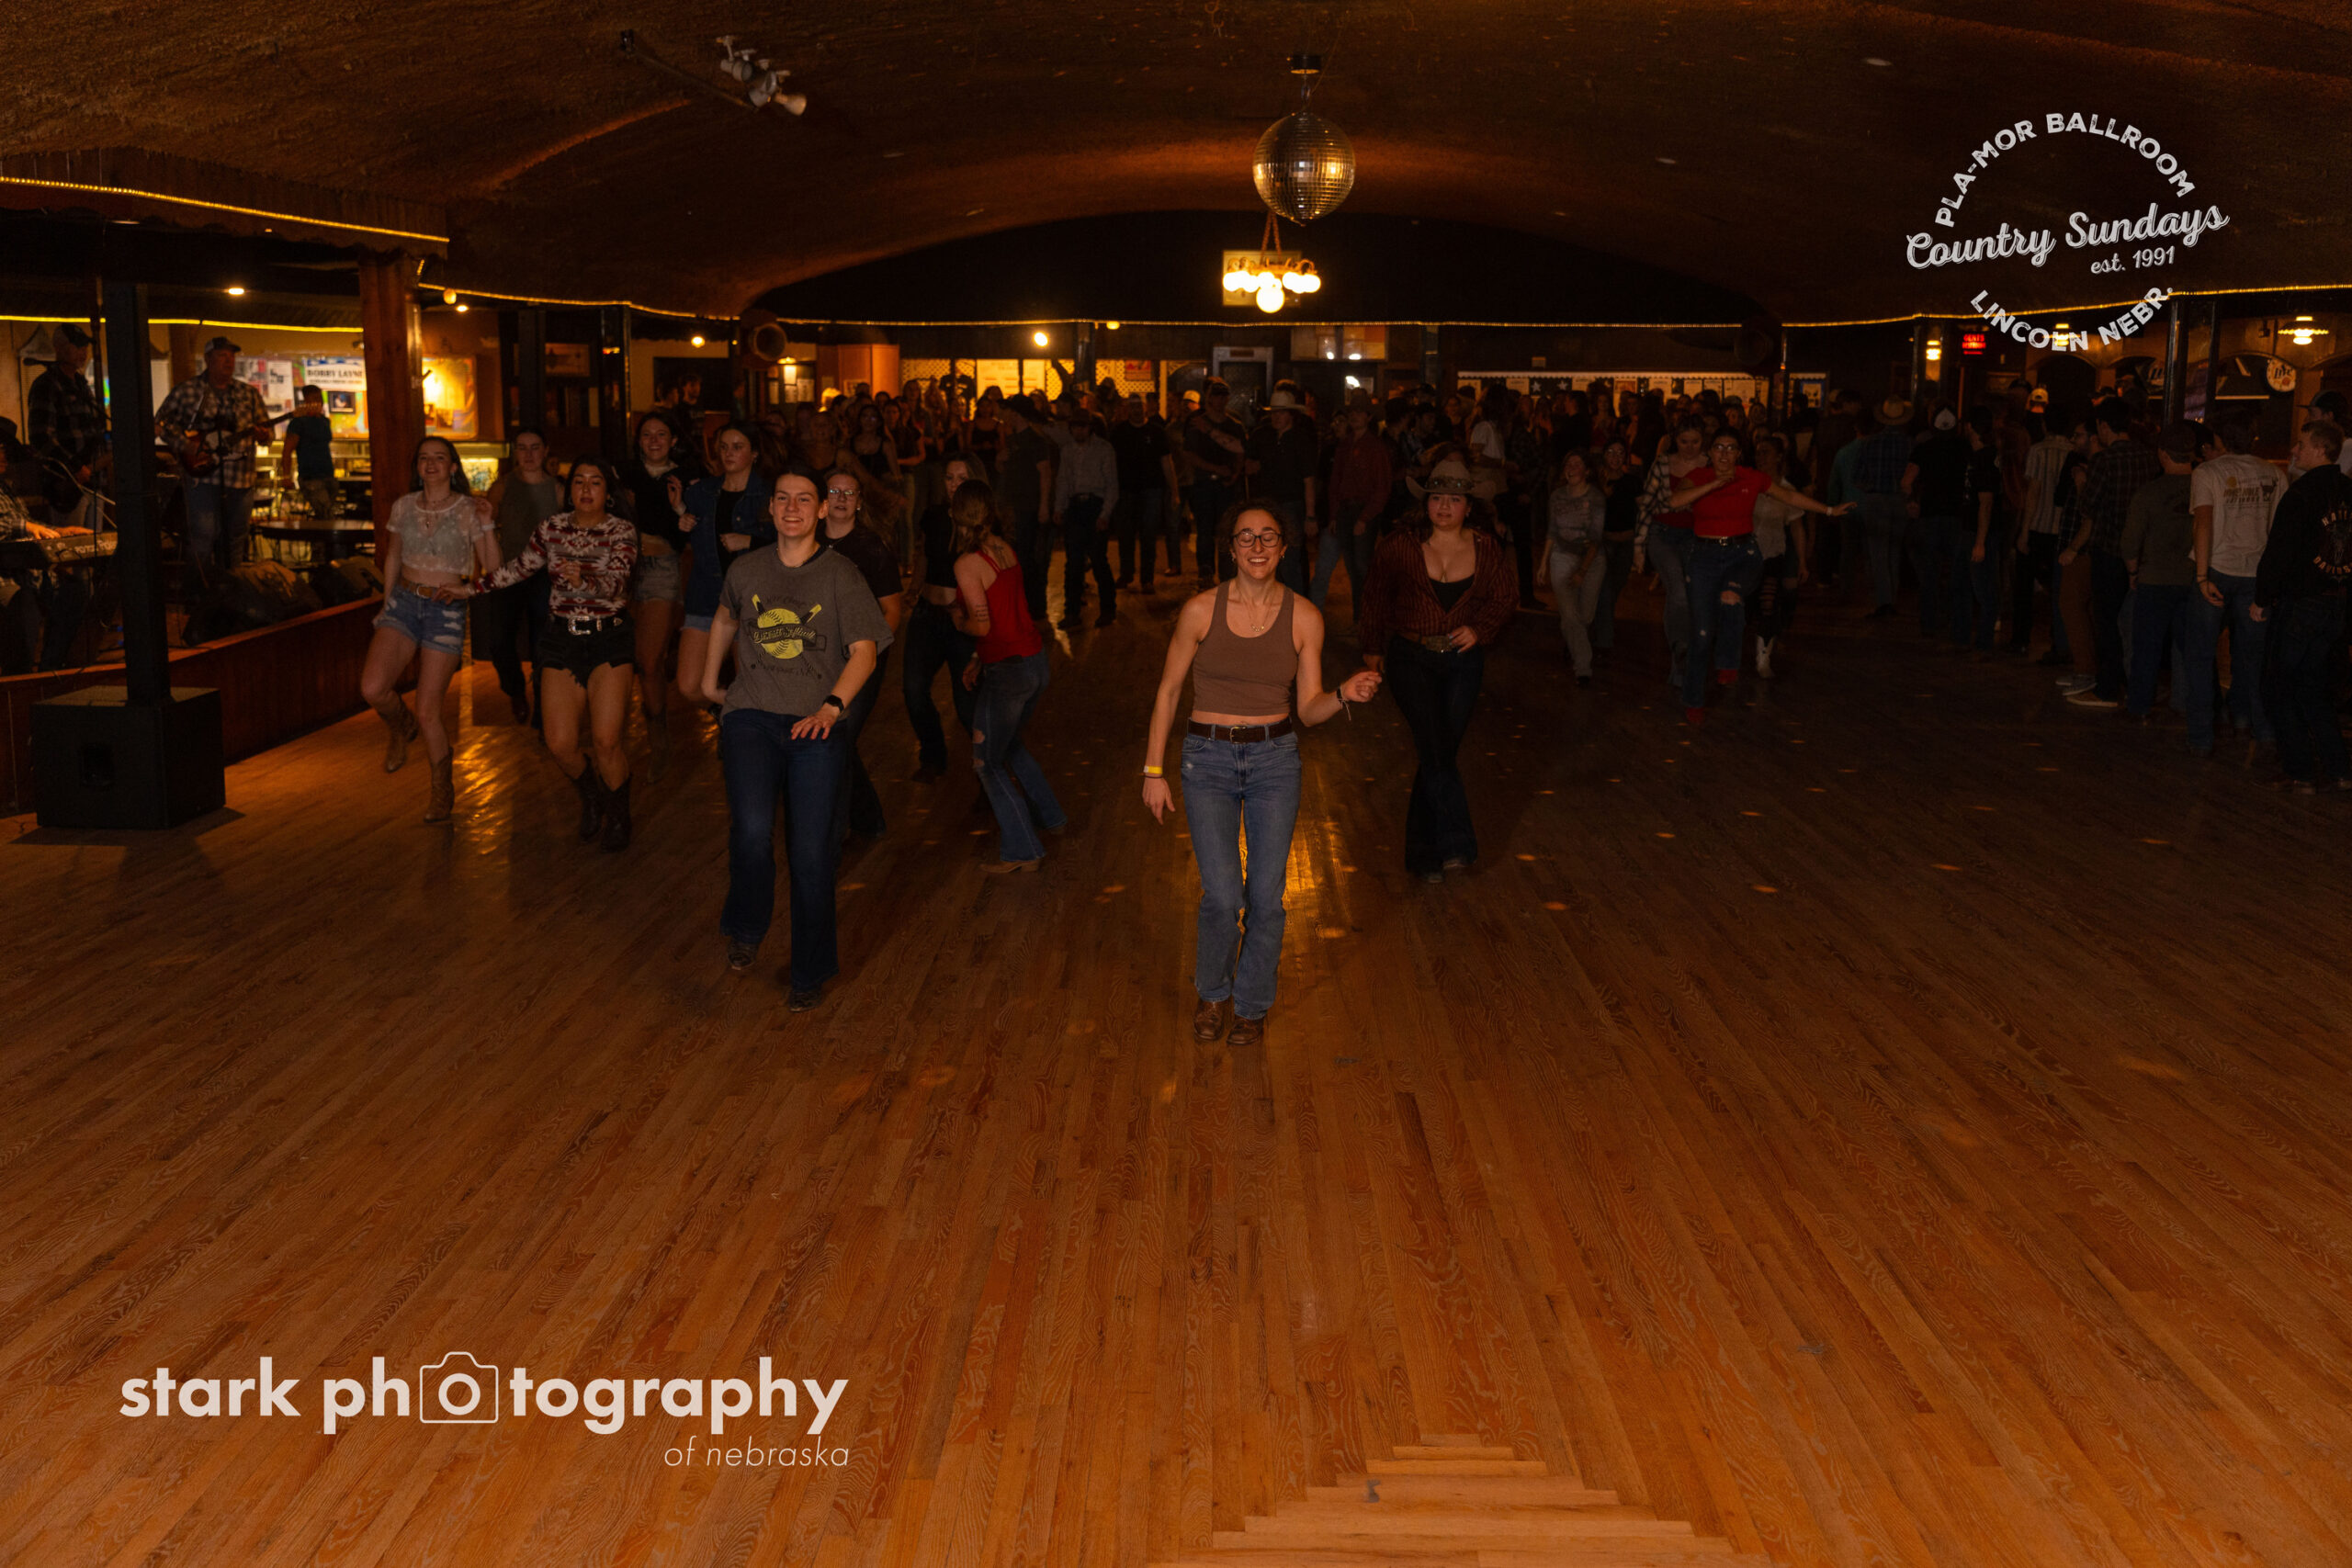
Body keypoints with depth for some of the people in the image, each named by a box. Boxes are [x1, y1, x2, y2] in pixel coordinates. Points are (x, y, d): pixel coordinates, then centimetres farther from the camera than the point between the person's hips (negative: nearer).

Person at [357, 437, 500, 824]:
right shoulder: (404, 507, 7)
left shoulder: (468, 510, -3)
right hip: (404, 603, 3)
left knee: (427, 713, -5)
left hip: (446, 611, -3)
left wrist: (487, 525, -18)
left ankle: (442, 787, 18)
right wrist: (387, 604, 21)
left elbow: (493, 570, -7)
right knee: (372, 688, -20)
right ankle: (400, 726, 16)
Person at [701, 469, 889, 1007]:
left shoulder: (839, 574, 1)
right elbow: (725, 621, 32)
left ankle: (810, 972, 19)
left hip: (814, 727, -1)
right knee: (752, 829, -23)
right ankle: (746, 929, 5)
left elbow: (864, 649, -8)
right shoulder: (746, 569, 10)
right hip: (750, 719, 1)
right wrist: (710, 681, 34)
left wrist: (832, 705, -22)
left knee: (810, 853, 1)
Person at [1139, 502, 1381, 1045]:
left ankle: (1252, 1005, 25)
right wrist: (1154, 770, 0)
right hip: (1208, 760, -1)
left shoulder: (1304, 618, -2)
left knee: (1266, 896, 1)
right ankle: (1211, 991, 21)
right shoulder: (1201, 609, -7)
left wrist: (1345, 695, -19)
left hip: (1275, 760, 1)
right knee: (1222, 895, -9)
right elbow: (1168, 691, 2)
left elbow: (1309, 710, 2)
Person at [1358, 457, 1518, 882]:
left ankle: (1424, 852, 18)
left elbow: (1506, 599, 10)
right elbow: (1377, 596, 7)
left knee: (1443, 750, 5)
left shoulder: (1487, 548, -1)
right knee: (1436, 744, -18)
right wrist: (1373, 648, 14)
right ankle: (1454, 844, -15)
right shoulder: (1402, 546, -7)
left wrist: (1479, 628, -8)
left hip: (1463, 660, 2)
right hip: (1410, 658, -2)